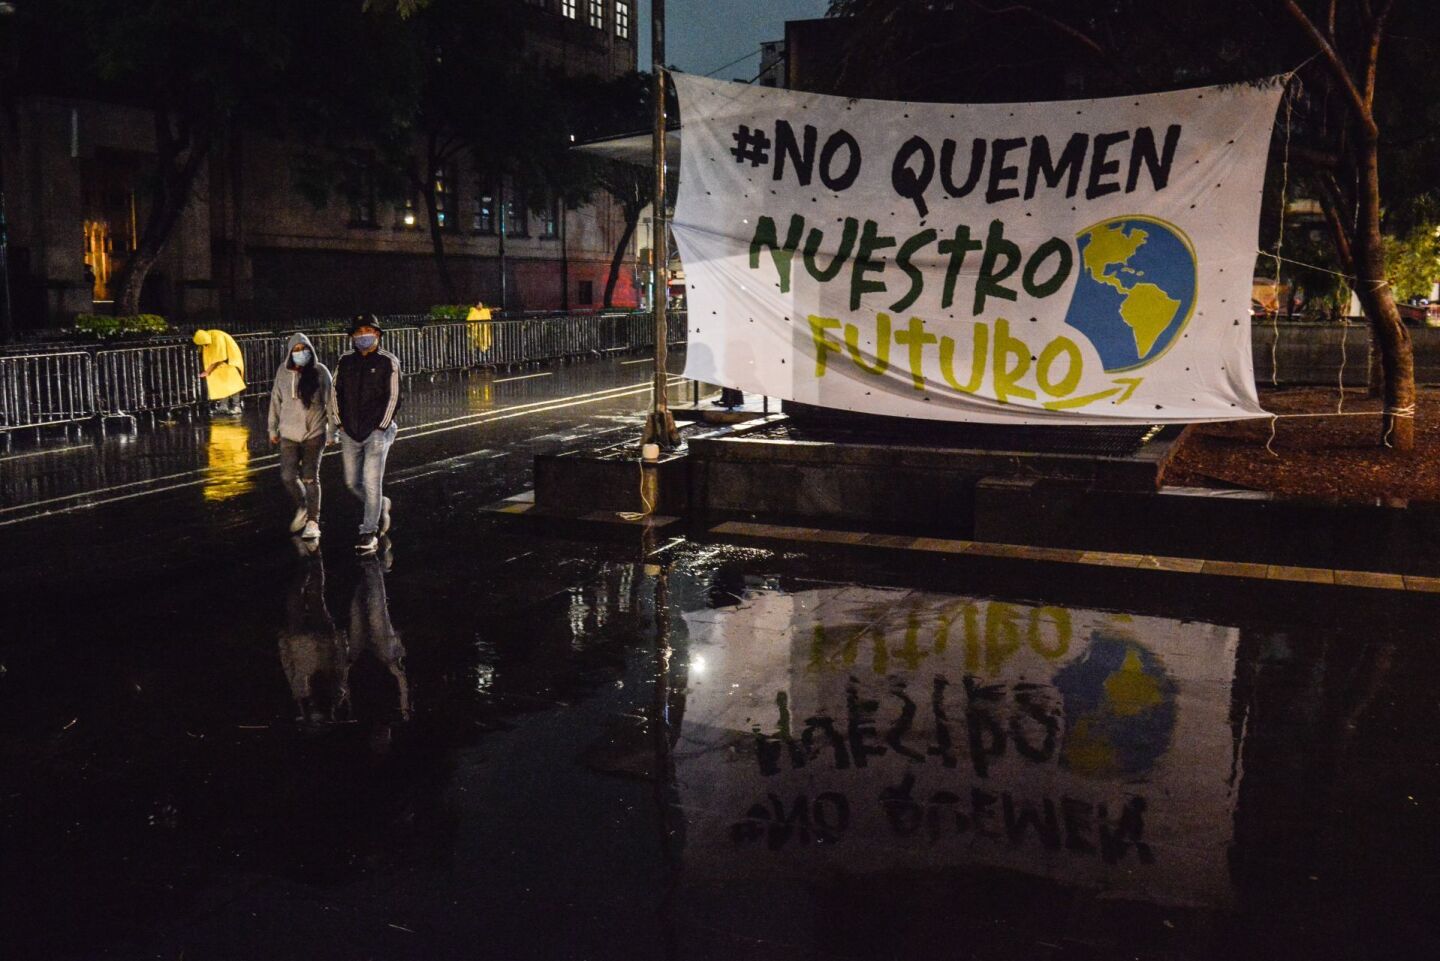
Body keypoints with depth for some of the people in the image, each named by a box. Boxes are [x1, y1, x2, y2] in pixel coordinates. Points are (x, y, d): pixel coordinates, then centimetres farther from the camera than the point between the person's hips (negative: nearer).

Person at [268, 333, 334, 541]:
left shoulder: (320, 371, -6)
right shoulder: (283, 372, 2)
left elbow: (330, 401, -3)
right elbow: (276, 401, 10)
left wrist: (333, 430, -4)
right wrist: (273, 430, 13)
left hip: (315, 432, -2)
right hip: (289, 433, 3)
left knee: (310, 477, 0)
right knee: (288, 476, -3)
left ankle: (313, 522, 8)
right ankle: (302, 508, 24)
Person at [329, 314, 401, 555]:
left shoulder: (388, 362, -4)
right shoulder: (345, 362, 9)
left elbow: (393, 397, -6)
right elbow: (335, 393, 13)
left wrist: (381, 427, -9)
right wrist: (339, 423, 6)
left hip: (377, 431, -5)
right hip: (350, 433, 5)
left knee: (371, 482, -10)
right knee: (352, 482, 10)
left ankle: (370, 532, -1)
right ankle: (380, 506, 36)